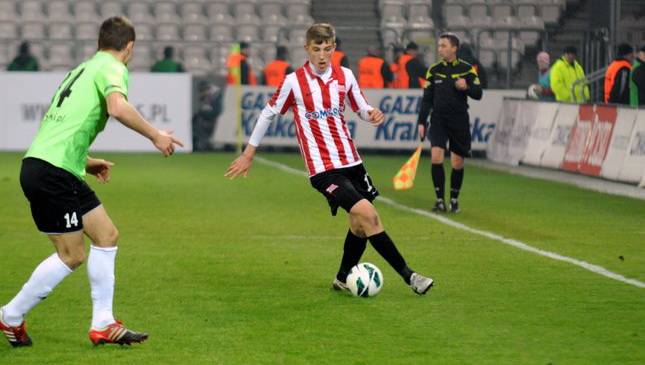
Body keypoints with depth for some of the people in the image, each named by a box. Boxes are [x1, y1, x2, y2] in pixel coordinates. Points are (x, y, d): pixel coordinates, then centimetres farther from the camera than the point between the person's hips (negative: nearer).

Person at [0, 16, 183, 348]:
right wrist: (155, 136, -16)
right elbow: (118, 107, -26)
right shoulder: (112, 68, -4)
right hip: (53, 172, -10)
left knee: (106, 235, 11)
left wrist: (86, 162, 33)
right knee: (71, 256, -3)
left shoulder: (81, 70, 23)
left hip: (39, 163, 10)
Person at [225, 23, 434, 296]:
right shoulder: (294, 82, -6)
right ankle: (408, 275, -14)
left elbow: (361, 108, 15)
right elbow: (268, 114, 4)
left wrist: (373, 114, -10)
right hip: (322, 168, -6)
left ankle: (344, 279, 30)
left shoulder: (345, 76, 6)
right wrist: (249, 153, 9)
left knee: (360, 223, 8)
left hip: (351, 161, 6)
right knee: (367, 214, -18)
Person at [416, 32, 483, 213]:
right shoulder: (434, 70, 4)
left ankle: (454, 199, 20)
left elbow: (478, 94, 0)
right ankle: (440, 200, -7)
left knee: (457, 164, 3)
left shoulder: (467, 69, 0)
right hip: (438, 120, 1)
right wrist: (421, 122, 3)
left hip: (460, 121, -1)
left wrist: (466, 87, -21)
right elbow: (427, 98, 8)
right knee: (436, 157, -15)